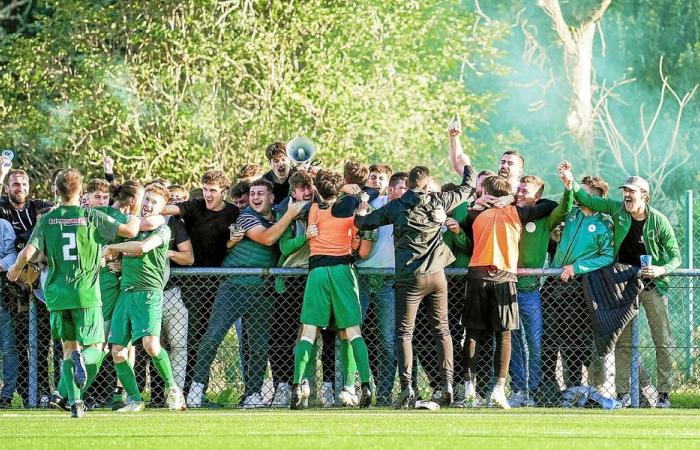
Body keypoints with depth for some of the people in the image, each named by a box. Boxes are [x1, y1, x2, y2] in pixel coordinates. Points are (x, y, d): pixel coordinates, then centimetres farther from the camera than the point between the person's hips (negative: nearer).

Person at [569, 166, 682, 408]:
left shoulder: (659, 221, -9)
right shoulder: (617, 210, -2)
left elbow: (676, 256, -5)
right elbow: (587, 200, -1)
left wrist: (662, 270, -24)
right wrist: (572, 184, -19)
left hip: (653, 285, -3)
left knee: (663, 341, -3)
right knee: (622, 341, 2)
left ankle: (663, 393, 3)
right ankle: (623, 393, 6)